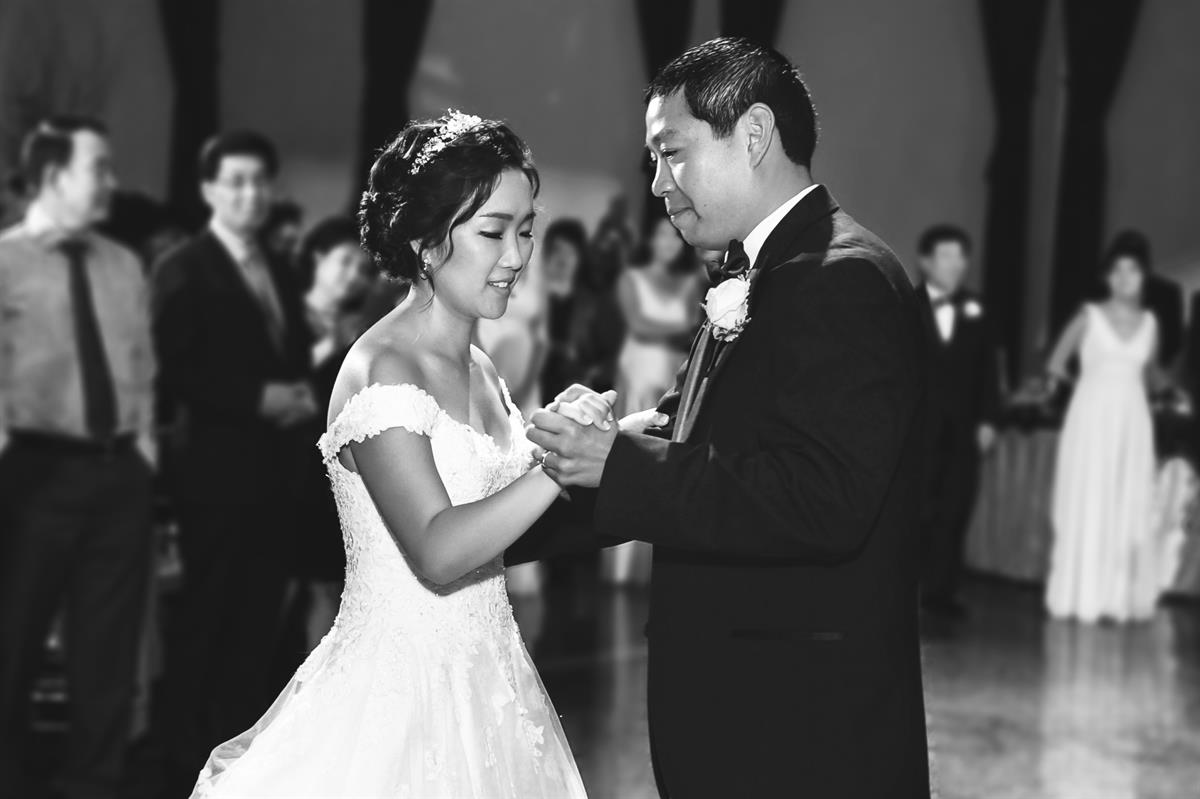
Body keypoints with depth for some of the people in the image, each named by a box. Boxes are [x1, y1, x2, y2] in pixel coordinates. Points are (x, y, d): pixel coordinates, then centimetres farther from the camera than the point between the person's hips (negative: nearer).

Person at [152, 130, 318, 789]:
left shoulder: (282, 273, 17)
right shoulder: (183, 271, -6)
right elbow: (173, 373, -14)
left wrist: (304, 397, 1)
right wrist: (256, 399, -18)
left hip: (276, 470, 7)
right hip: (217, 470, -7)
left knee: (259, 617, 11)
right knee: (205, 618, -1)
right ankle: (194, 760, 7)